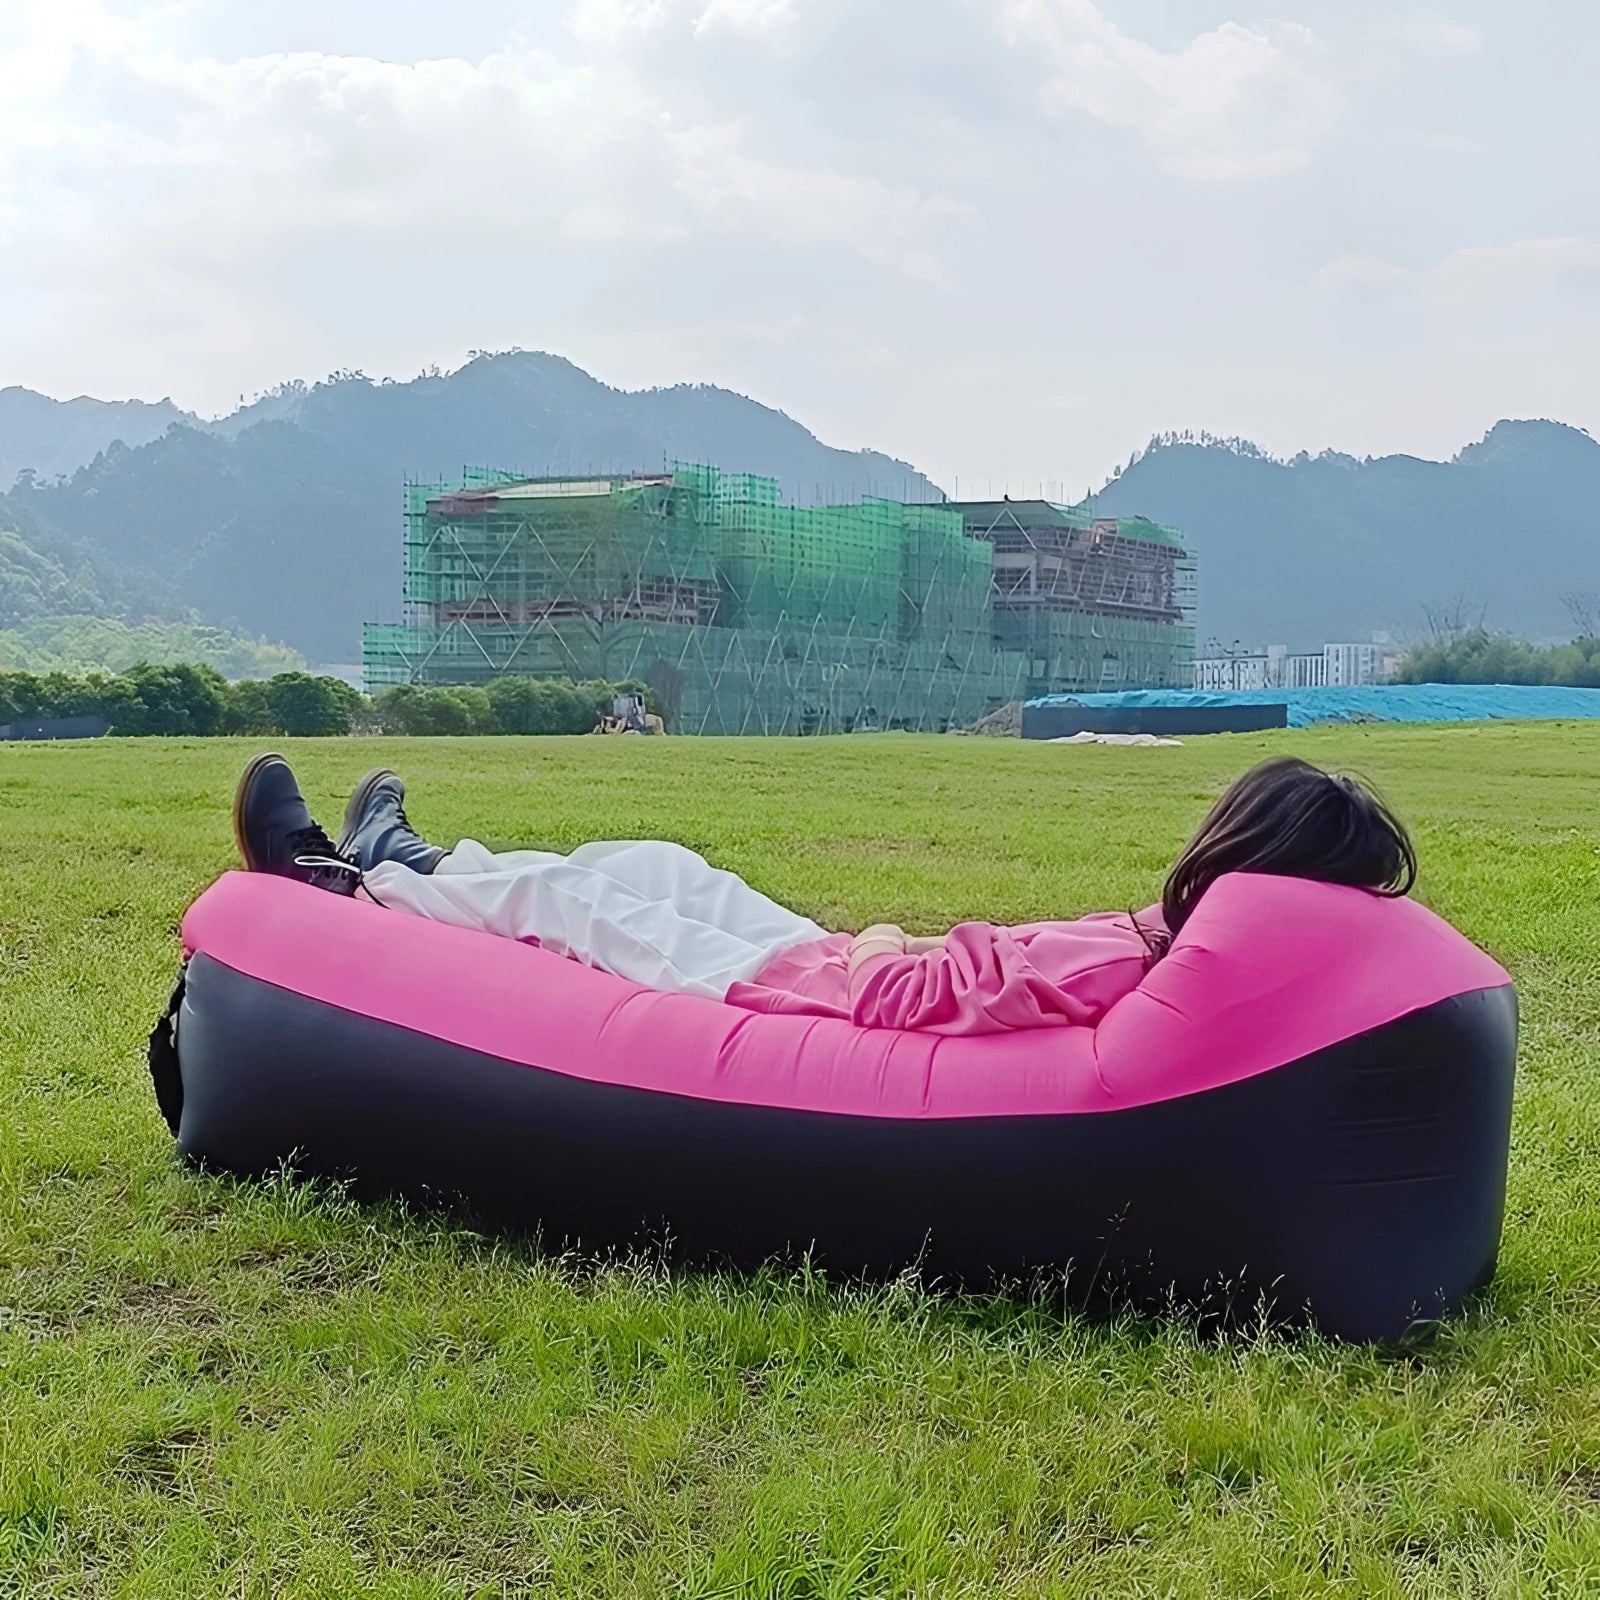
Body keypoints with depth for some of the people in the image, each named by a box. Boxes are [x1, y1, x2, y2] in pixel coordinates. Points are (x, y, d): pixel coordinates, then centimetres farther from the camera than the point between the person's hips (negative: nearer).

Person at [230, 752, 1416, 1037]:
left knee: (573, 888, 10)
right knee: (652, 869, 21)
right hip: (858, 984, 7)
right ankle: (412, 868, 44)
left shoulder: (1114, 968, -36)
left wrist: (877, 944, -7)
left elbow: (904, 992, -28)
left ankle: (349, 880, 36)